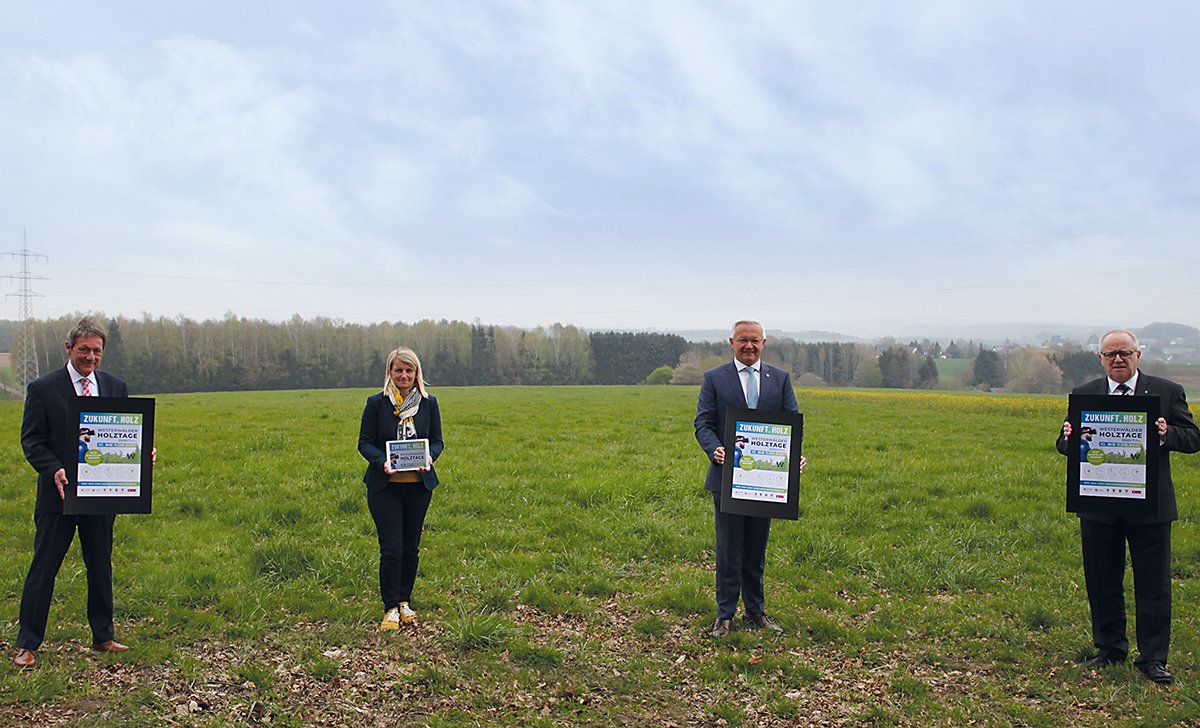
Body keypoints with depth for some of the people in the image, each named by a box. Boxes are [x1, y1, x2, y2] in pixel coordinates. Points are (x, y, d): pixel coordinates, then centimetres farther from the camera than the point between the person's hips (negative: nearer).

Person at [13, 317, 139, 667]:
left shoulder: (116, 387, 7)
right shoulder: (43, 388, -2)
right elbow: (31, 441, -3)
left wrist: (141, 454, -11)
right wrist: (54, 471, -19)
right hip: (59, 492, -3)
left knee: (101, 567, 12)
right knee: (43, 568, 3)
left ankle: (102, 636, 25)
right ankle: (27, 645, 14)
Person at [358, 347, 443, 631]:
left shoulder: (429, 403, 4)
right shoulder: (376, 403, -2)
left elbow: (437, 440, 8)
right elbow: (365, 442, 0)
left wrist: (429, 458, -13)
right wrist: (382, 462, -20)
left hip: (419, 484, 2)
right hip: (385, 485, -2)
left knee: (411, 548, 10)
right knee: (391, 549, -5)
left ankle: (404, 601, 27)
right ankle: (391, 608, 8)